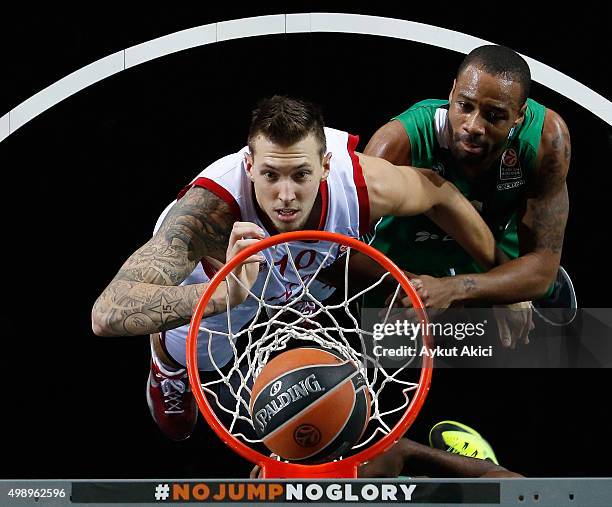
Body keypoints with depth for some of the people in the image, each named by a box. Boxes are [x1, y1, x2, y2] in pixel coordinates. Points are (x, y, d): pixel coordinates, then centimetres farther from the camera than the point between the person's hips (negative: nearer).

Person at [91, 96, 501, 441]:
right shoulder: (209, 209, -52)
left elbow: (440, 193, -16)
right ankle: (169, 363, 52)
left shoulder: (366, 185, -42)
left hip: (304, 272, 2)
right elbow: (108, 314, -62)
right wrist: (226, 293, -76)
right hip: (212, 285, -2)